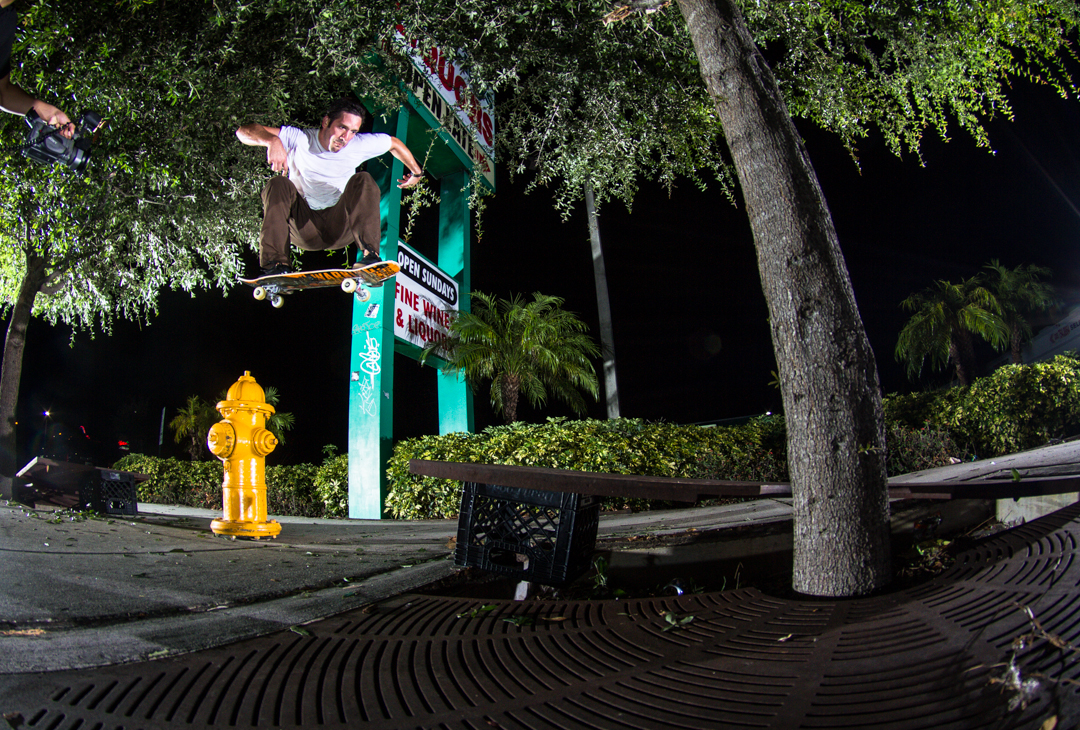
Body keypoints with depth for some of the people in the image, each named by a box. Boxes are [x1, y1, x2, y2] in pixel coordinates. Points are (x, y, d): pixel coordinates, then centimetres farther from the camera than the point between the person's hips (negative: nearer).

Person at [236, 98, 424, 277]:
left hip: (340, 228, 1)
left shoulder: (360, 145, -3)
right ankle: (275, 265, -33)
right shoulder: (299, 139, -9)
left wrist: (416, 172, 24)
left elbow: (394, 143, 16)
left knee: (362, 180, -21)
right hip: (304, 229, 0)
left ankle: (370, 255, -36)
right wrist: (272, 140, -36)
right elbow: (244, 131, -16)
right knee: (278, 185, -25)